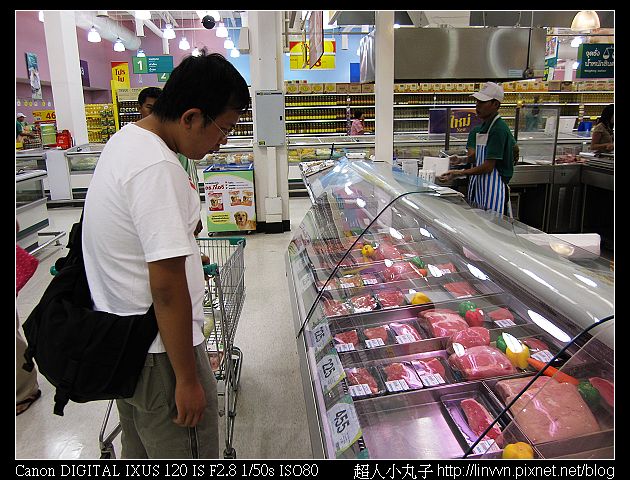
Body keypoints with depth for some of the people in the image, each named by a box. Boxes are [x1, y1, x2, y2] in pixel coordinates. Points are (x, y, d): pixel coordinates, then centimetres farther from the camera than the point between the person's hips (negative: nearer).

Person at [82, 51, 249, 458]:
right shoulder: (157, 169, -26)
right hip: (157, 351, -9)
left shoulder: (125, 139, 6)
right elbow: (167, 289, -26)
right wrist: (188, 378, -18)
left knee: (139, 449, 27)